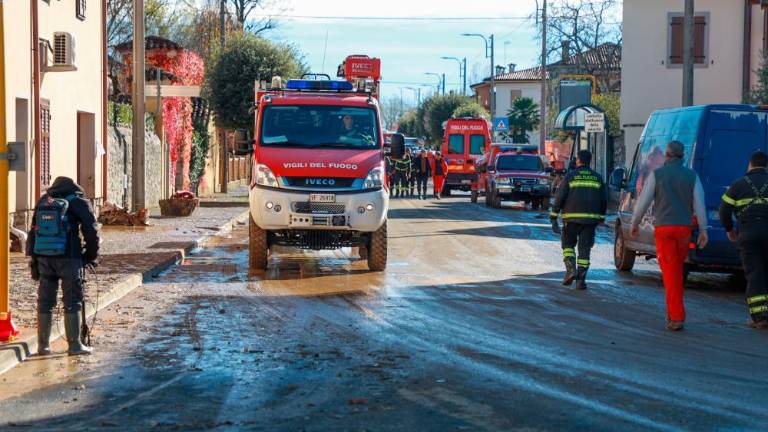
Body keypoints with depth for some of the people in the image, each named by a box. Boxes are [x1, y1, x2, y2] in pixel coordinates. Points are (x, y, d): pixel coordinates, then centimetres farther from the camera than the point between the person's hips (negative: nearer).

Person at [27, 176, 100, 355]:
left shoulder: (43, 202, 15)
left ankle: (43, 345, 16)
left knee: (45, 303, 11)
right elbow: (91, 231, -4)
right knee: (72, 302, 2)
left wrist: (34, 260, 20)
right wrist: (92, 256, 8)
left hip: (44, 258, 5)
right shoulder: (78, 202, 0)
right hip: (69, 258, -4)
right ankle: (74, 345, 3)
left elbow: (34, 232, 17)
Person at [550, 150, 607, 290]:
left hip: (572, 217, -2)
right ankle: (581, 279, -1)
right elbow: (604, 200, 9)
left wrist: (554, 218, -1)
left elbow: (559, 198, -4)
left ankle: (571, 269, -6)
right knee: (585, 248, 5)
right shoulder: (598, 178, 9)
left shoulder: (570, 176, -1)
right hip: (591, 218, 2)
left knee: (568, 244, 15)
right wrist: (601, 219, 17)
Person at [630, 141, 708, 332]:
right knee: (677, 270, 17)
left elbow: (643, 201, -2)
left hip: (663, 228, -3)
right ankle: (673, 311, 23)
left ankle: (677, 317, -10)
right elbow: (699, 204, 0)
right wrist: (703, 230, 4)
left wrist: (634, 224, 11)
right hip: (684, 228, 3)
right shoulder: (691, 175, 4)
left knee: (670, 272, -4)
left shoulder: (657, 174, -2)